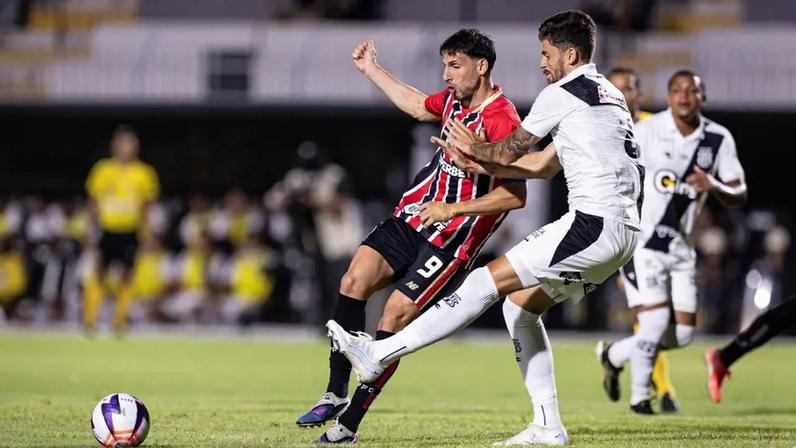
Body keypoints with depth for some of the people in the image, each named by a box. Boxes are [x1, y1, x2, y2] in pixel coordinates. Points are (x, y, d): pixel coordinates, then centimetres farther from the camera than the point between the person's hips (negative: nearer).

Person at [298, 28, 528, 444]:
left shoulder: (501, 121, -19)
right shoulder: (454, 99, 7)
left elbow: (515, 195, -22)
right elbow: (418, 107, 31)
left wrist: (453, 209, -24)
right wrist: (371, 70, 36)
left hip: (451, 238, -8)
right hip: (413, 216, 8)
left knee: (396, 313, -13)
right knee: (356, 278, -11)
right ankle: (336, 394, -6)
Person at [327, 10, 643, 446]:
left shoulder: (562, 94, -4)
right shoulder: (609, 96, 25)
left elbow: (510, 150, 6)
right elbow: (545, 165, 29)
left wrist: (474, 148, 26)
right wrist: (483, 164, 25)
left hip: (593, 224, -9)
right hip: (623, 230, 9)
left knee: (487, 281, -11)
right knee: (520, 303, 16)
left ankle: (380, 354, -16)